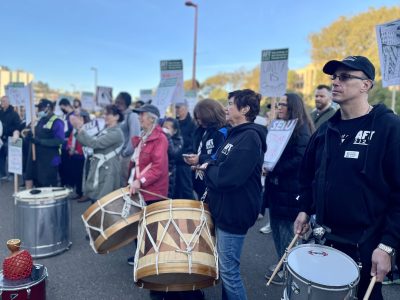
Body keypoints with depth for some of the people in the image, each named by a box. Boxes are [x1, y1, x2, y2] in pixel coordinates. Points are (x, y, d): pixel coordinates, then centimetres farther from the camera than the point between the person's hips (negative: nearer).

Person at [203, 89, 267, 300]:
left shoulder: (249, 137, -19)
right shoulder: (237, 134, 13)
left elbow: (226, 177, -28)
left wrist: (208, 168, -10)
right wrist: (211, 168, -2)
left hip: (234, 213, -10)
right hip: (225, 210, 10)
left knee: (228, 271, 3)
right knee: (225, 267, 21)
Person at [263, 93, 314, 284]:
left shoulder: (301, 129, -11)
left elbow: (300, 159, -21)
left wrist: (273, 169, -21)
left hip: (289, 188, -8)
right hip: (275, 185, 8)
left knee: (285, 228, 1)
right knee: (276, 226, 14)